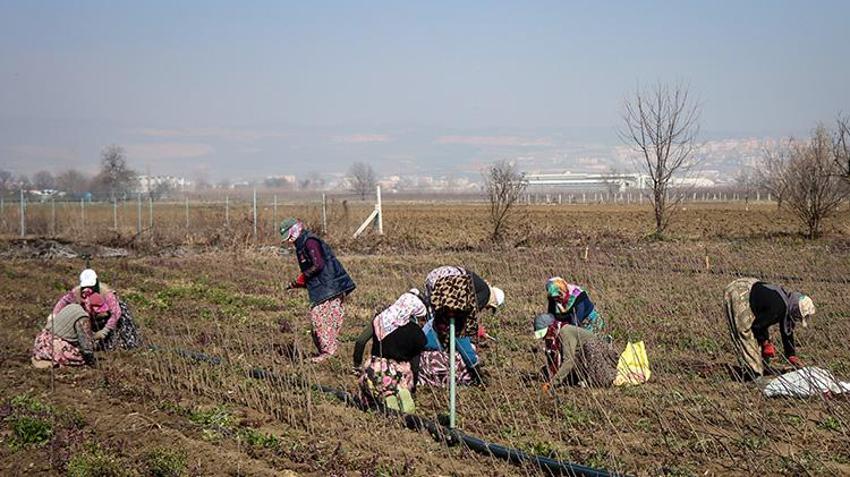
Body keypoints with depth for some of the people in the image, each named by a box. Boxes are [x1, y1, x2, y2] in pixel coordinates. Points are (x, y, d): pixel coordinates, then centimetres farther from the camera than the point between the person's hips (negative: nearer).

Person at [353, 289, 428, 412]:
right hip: (400, 373, -2)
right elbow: (415, 365, 1)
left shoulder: (381, 319, 1)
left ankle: (383, 397, 3)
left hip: (375, 371, 2)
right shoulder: (416, 334, -3)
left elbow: (360, 342, -2)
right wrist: (413, 387, 13)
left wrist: (357, 365, 9)